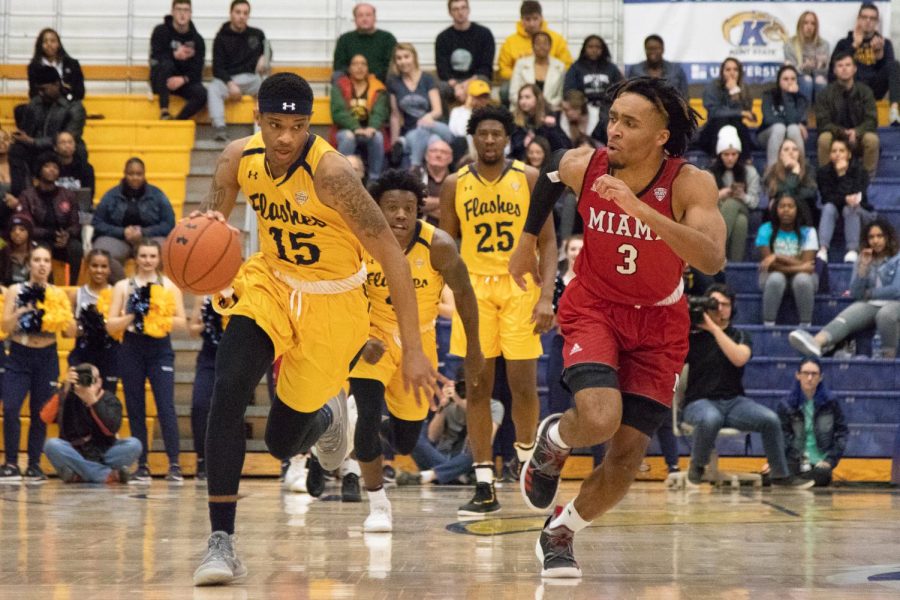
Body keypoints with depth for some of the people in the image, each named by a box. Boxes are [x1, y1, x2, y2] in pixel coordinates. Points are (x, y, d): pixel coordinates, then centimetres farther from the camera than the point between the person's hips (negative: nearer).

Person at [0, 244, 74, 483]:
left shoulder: (58, 294, 3)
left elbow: (71, 330, -1)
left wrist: (52, 310, -16)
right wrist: (25, 309, -19)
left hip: (47, 358, 1)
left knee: (40, 413, 4)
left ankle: (34, 465, 12)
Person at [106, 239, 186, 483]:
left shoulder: (169, 285, 6)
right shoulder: (124, 286, 8)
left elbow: (181, 322, 1)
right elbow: (110, 325, 3)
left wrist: (158, 317, -15)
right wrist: (131, 317, -14)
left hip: (160, 349, -2)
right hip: (131, 350, 2)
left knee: (166, 406, -11)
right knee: (135, 409, 4)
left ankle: (174, 464, -11)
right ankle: (142, 466, 10)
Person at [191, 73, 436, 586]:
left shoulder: (330, 171, -29)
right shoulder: (240, 158, -13)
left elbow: (392, 257, -25)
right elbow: (212, 222, 3)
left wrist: (413, 350, -27)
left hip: (331, 300, -3)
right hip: (271, 280, 4)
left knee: (284, 442, 5)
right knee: (228, 390, -23)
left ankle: (329, 413, 44)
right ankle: (222, 540, -17)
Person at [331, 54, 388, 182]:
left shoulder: (378, 89, 6)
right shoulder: (340, 86, 2)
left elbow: (379, 112, -7)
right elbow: (338, 112, -11)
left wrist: (372, 127, -29)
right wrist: (356, 128, -27)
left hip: (369, 131, 1)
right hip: (347, 130, -1)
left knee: (377, 137, -32)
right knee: (348, 137, -36)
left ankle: (374, 179, -23)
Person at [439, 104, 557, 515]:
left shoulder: (529, 180, 1)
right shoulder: (455, 185, 5)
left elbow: (548, 242, 1)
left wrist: (546, 296, -10)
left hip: (520, 286, -1)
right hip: (474, 286, 1)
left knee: (523, 385, -4)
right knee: (477, 387, -1)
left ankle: (525, 454, 25)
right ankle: (484, 487, 1)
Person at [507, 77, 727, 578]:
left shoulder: (690, 184, -25)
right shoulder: (580, 166, -18)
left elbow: (713, 259, -41)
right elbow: (549, 177, 8)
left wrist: (638, 207, -48)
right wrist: (528, 242, 19)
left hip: (657, 323, 0)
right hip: (593, 306, 0)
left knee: (628, 458, 0)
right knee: (599, 419, -27)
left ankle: (560, 534, 27)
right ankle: (554, 439, 11)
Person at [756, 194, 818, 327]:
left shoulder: (807, 232, -7)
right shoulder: (766, 230, -6)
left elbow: (806, 264, -17)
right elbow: (767, 262, -14)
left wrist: (777, 257, -26)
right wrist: (797, 267, -21)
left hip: (802, 275, 0)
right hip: (774, 275, 0)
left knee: (802, 279, -36)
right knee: (776, 279, -36)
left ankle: (805, 326, -26)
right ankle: (768, 325, -30)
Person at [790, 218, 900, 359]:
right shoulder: (863, 260, 17)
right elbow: (855, 293, 6)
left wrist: (868, 293, 4)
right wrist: (863, 267, -4)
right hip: (869, 305, 3)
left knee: (884, 315, -43)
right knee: (844, 318, -31)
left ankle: (888, 358, -36)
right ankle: (816, 343, -61)